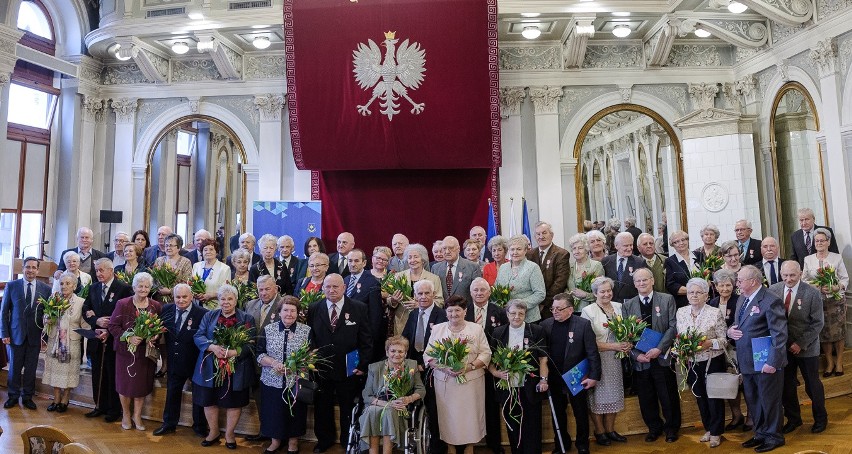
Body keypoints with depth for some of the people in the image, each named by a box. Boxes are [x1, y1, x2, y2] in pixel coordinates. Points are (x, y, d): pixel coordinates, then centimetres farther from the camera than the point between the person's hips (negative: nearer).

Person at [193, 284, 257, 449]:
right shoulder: (209, 316, 7)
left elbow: (251, 344, -8)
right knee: (209, 400, 12)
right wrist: (213, 347, -20)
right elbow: (198, 336, -2)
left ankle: (229, 434, 27)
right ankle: (213, 432, 33)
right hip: (210, 368, 2)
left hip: (236, 369, -2)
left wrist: (233, 353, -24)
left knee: (234, 402, 7)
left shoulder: (247, 318, -2)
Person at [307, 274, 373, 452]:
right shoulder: (314, 309, 0)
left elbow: (366, 340, -6)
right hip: (321, 369, 2)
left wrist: (362, 365, -9)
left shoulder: (359, 308, -7)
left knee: (348, 409, 14)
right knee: (322, 408, 17)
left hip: (349, 370, -2)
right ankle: (324, 439, 39)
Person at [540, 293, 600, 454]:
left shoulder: (583, 324, -11)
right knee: (558, 414, 16)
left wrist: (594, 376, -11)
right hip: (554, 379, 3)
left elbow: (592, 353, -9)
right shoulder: (545, 325, -4)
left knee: (581, 414, 14)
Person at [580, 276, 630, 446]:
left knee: (613, 393, 13)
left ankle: (610, 430, 29)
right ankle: (599, 431, 22)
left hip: (615, 359, 5)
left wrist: (628, 344, -7)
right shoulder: (588, 311, -12)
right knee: (598, 394, 5)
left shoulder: (618, 307, 3)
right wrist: (614, 346, -20)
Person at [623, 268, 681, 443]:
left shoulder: (667, 299, 1)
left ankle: (672, 427, 29)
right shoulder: (628, 305, 6)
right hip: (639, 359, 2)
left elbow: (673, 327, -5)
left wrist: (659, 348, -14)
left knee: (668, 396, 8)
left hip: (663, 357, -2)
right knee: (646, 397, 11)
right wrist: (636, 354, -9)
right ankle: (654, 427, 30)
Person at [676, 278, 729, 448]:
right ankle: (708, 428, 36)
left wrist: (710, 343, -27)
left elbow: (724, 340, -9)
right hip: (692, 363, 4)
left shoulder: (715, 313, -12)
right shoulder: (681, 312, 1)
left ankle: (716, 432, 27)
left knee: (714, 397, 8)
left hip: (713, 362, -4)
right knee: (700, 397, 17)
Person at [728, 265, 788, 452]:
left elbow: (780, 335, -19)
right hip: (747, 362, 8)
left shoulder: (770, 302, -17)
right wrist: (730, 330, -3)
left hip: (765, 363, -8)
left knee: (769, 401, 9)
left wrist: (773, 362, -21)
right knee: (753, 401, 18)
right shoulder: (742, 299, 9)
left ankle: (774, 437, 26)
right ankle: (760, 433, 34)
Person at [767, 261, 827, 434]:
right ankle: (793, 418, 31)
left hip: (806, 348, -2)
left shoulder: (812, 293, -12)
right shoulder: (773, 290, -5)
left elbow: (818, 323, -10)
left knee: (812, 384, 13)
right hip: (782, 346, 2)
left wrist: (801, 344, -15)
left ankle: (820, 418, 36)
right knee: (786, 384, 11)